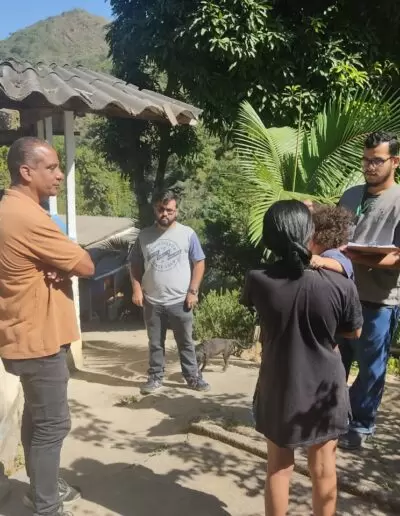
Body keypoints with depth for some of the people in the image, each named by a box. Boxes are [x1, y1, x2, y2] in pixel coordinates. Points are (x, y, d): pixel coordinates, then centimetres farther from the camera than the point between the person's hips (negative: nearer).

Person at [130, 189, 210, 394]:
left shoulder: (187, 234, -4)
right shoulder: (144, 235, 2)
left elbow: (199, 263, -2)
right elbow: (135, 265, 9)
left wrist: (193, 291, -8)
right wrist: (136, 288, -3)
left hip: (180, 301, -2)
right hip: (152, 302, 2)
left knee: (186, 342, 10)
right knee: (155, 343, 13)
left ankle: (193, 376, 25)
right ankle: (155, 377, 28)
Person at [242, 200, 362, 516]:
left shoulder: (259, 281, -19)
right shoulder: (340, 286, -20)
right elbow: (354, 332, -2)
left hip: (279, 389, 1)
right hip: (324, 389, 0)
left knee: (279, 467, 18)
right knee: (324, 469, 18)